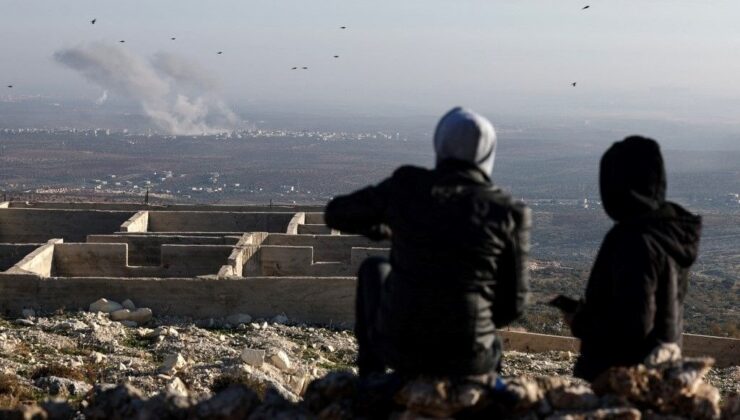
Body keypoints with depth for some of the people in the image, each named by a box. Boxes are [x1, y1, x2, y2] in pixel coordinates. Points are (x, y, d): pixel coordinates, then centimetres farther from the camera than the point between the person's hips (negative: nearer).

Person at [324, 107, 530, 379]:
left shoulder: (406, 185, -4)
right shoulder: (508, 213, -6)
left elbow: (336, 214, 12)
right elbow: (512, 304, 1)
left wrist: (381, 229, 31)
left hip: (400, 347, 0)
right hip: (466, 360, 0)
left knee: (374, 269, 32)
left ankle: (370, 379, 34)